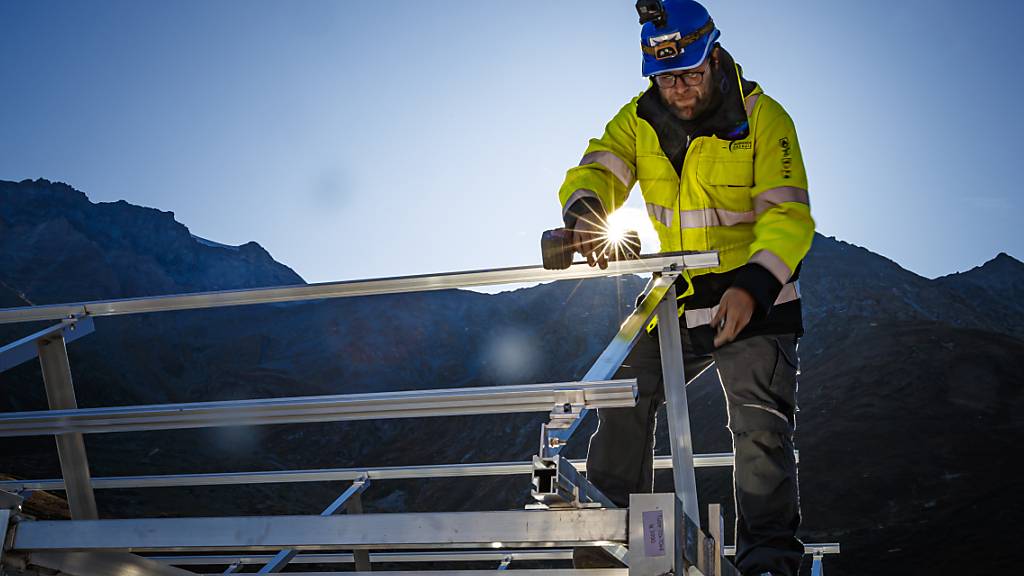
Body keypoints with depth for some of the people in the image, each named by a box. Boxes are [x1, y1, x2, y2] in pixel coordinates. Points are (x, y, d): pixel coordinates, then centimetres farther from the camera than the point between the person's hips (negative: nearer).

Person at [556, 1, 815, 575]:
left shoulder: (763, 118, -13)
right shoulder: (639, 119, 0)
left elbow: (789, 215, -20)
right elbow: (596, 171, -11)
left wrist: (751, 287, -37)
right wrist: (584, 213, -37)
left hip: (752, 302, -4)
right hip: (678, 300, 5)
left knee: (761, 429, -9)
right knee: (624, 399, 2)